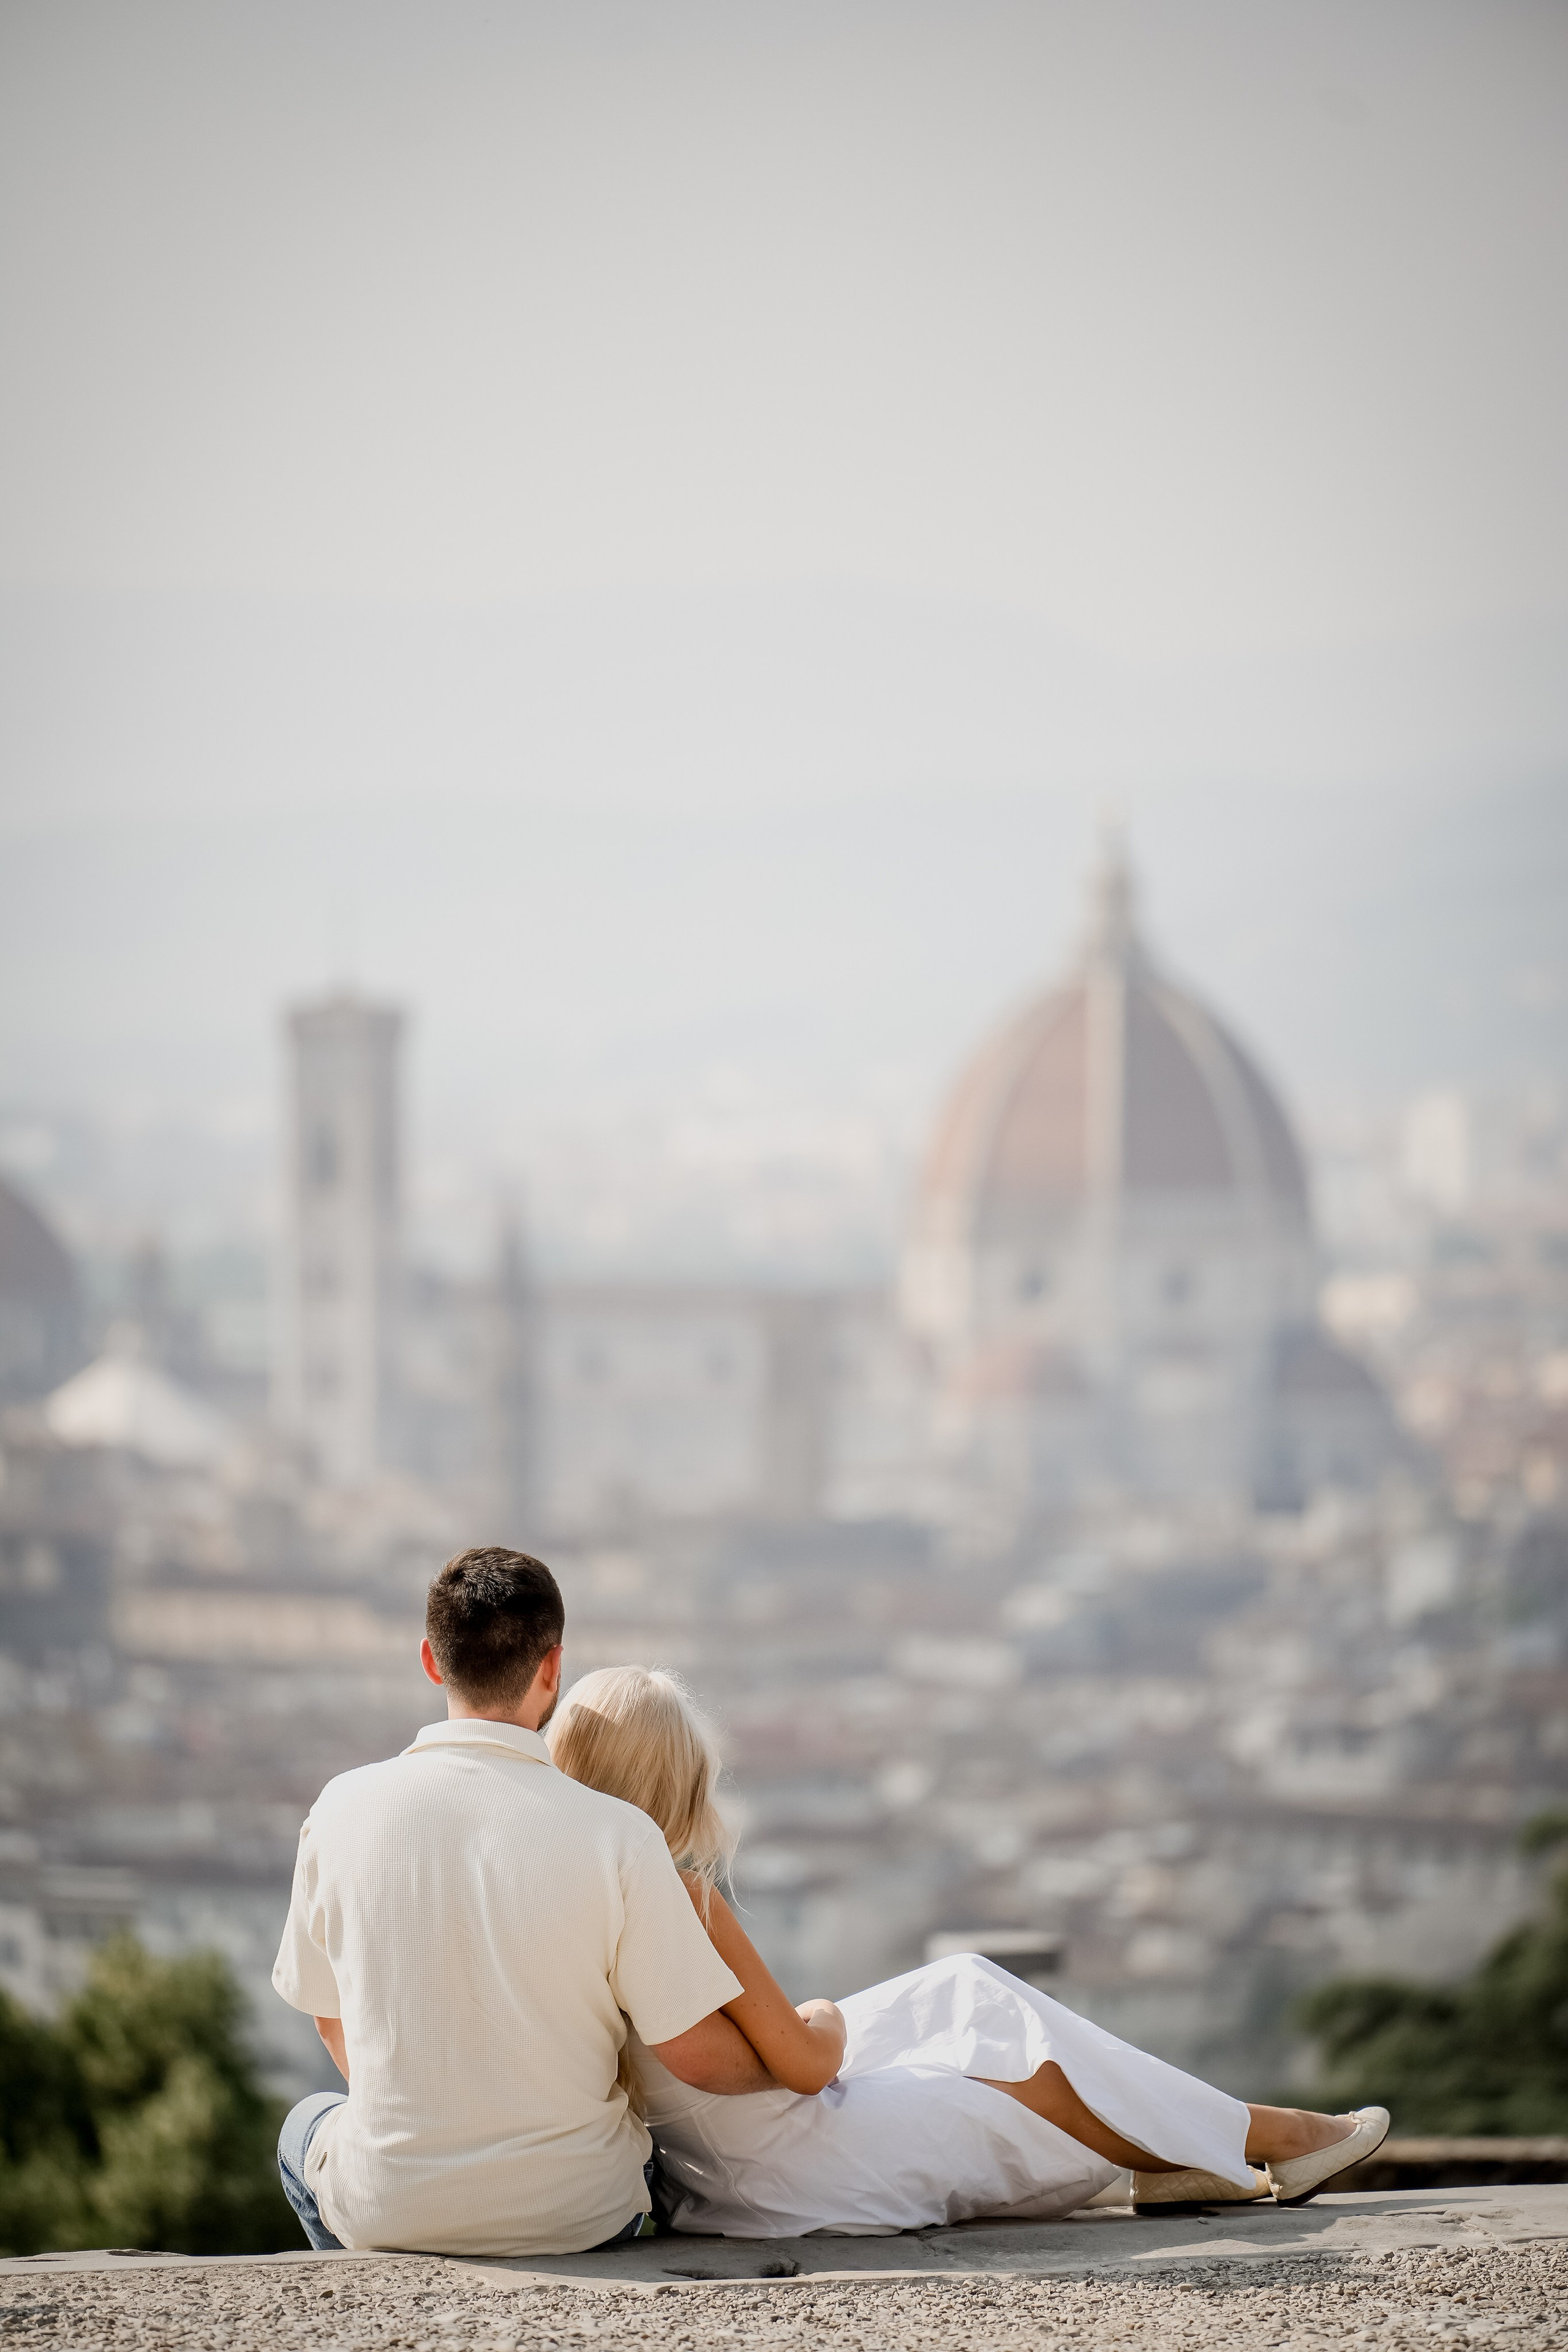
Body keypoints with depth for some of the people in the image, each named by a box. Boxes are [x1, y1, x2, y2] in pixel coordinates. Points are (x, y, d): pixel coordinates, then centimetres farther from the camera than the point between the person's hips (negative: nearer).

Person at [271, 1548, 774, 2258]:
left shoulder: (345, 1809, -9)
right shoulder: (616, 1835, -17)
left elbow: (332, 2019, 5)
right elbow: (694, 2057, -11)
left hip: (387, 2212, 1)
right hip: (575, 2214, -1)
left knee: (310, 2123, 37)